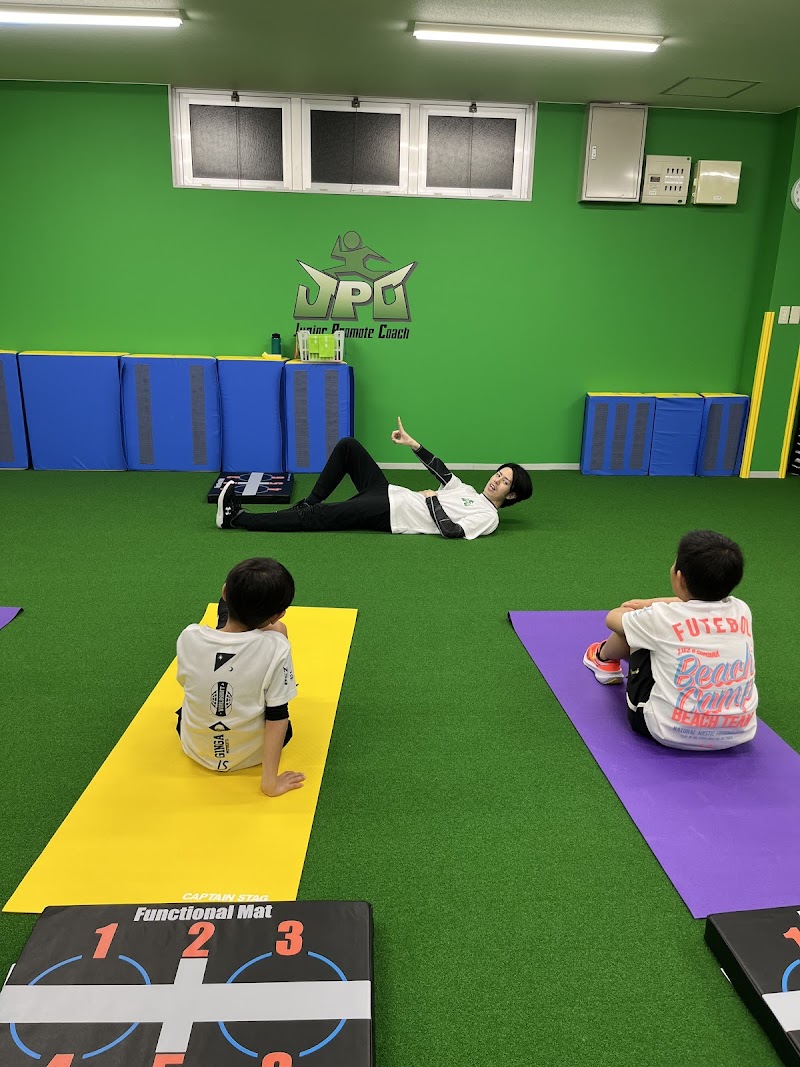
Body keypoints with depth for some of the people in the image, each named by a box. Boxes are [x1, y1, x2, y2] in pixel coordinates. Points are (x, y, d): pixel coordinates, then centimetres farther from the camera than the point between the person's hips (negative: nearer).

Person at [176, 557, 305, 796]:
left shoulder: (189, 637, -23)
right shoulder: (276, 647, -30)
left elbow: (186, 681, -1)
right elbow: (278, 717, -23)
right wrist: (270, 782, -13)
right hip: (251, 754, -2)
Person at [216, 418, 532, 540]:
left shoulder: (488, 517, -6)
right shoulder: (468, 492, 20)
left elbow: (453, 530, -22)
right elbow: (443, 472, 22)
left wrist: (432, 500, -12)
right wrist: (413, 444, 13)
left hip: (386, 515, -9)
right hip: (387, 493, 9)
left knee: (313, 519, -16)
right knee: (347, 446, 2)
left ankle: (236, 517, -11)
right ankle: (308, 502, 7)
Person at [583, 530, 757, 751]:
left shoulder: (662, 617, -17)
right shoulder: (742, 611, -5)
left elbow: (612, 618, 7)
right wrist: (653, 603, 32)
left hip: (670, 734, -5)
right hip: (738, 734, 5)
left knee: (634, 628, 9)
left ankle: (604, 659, 39)